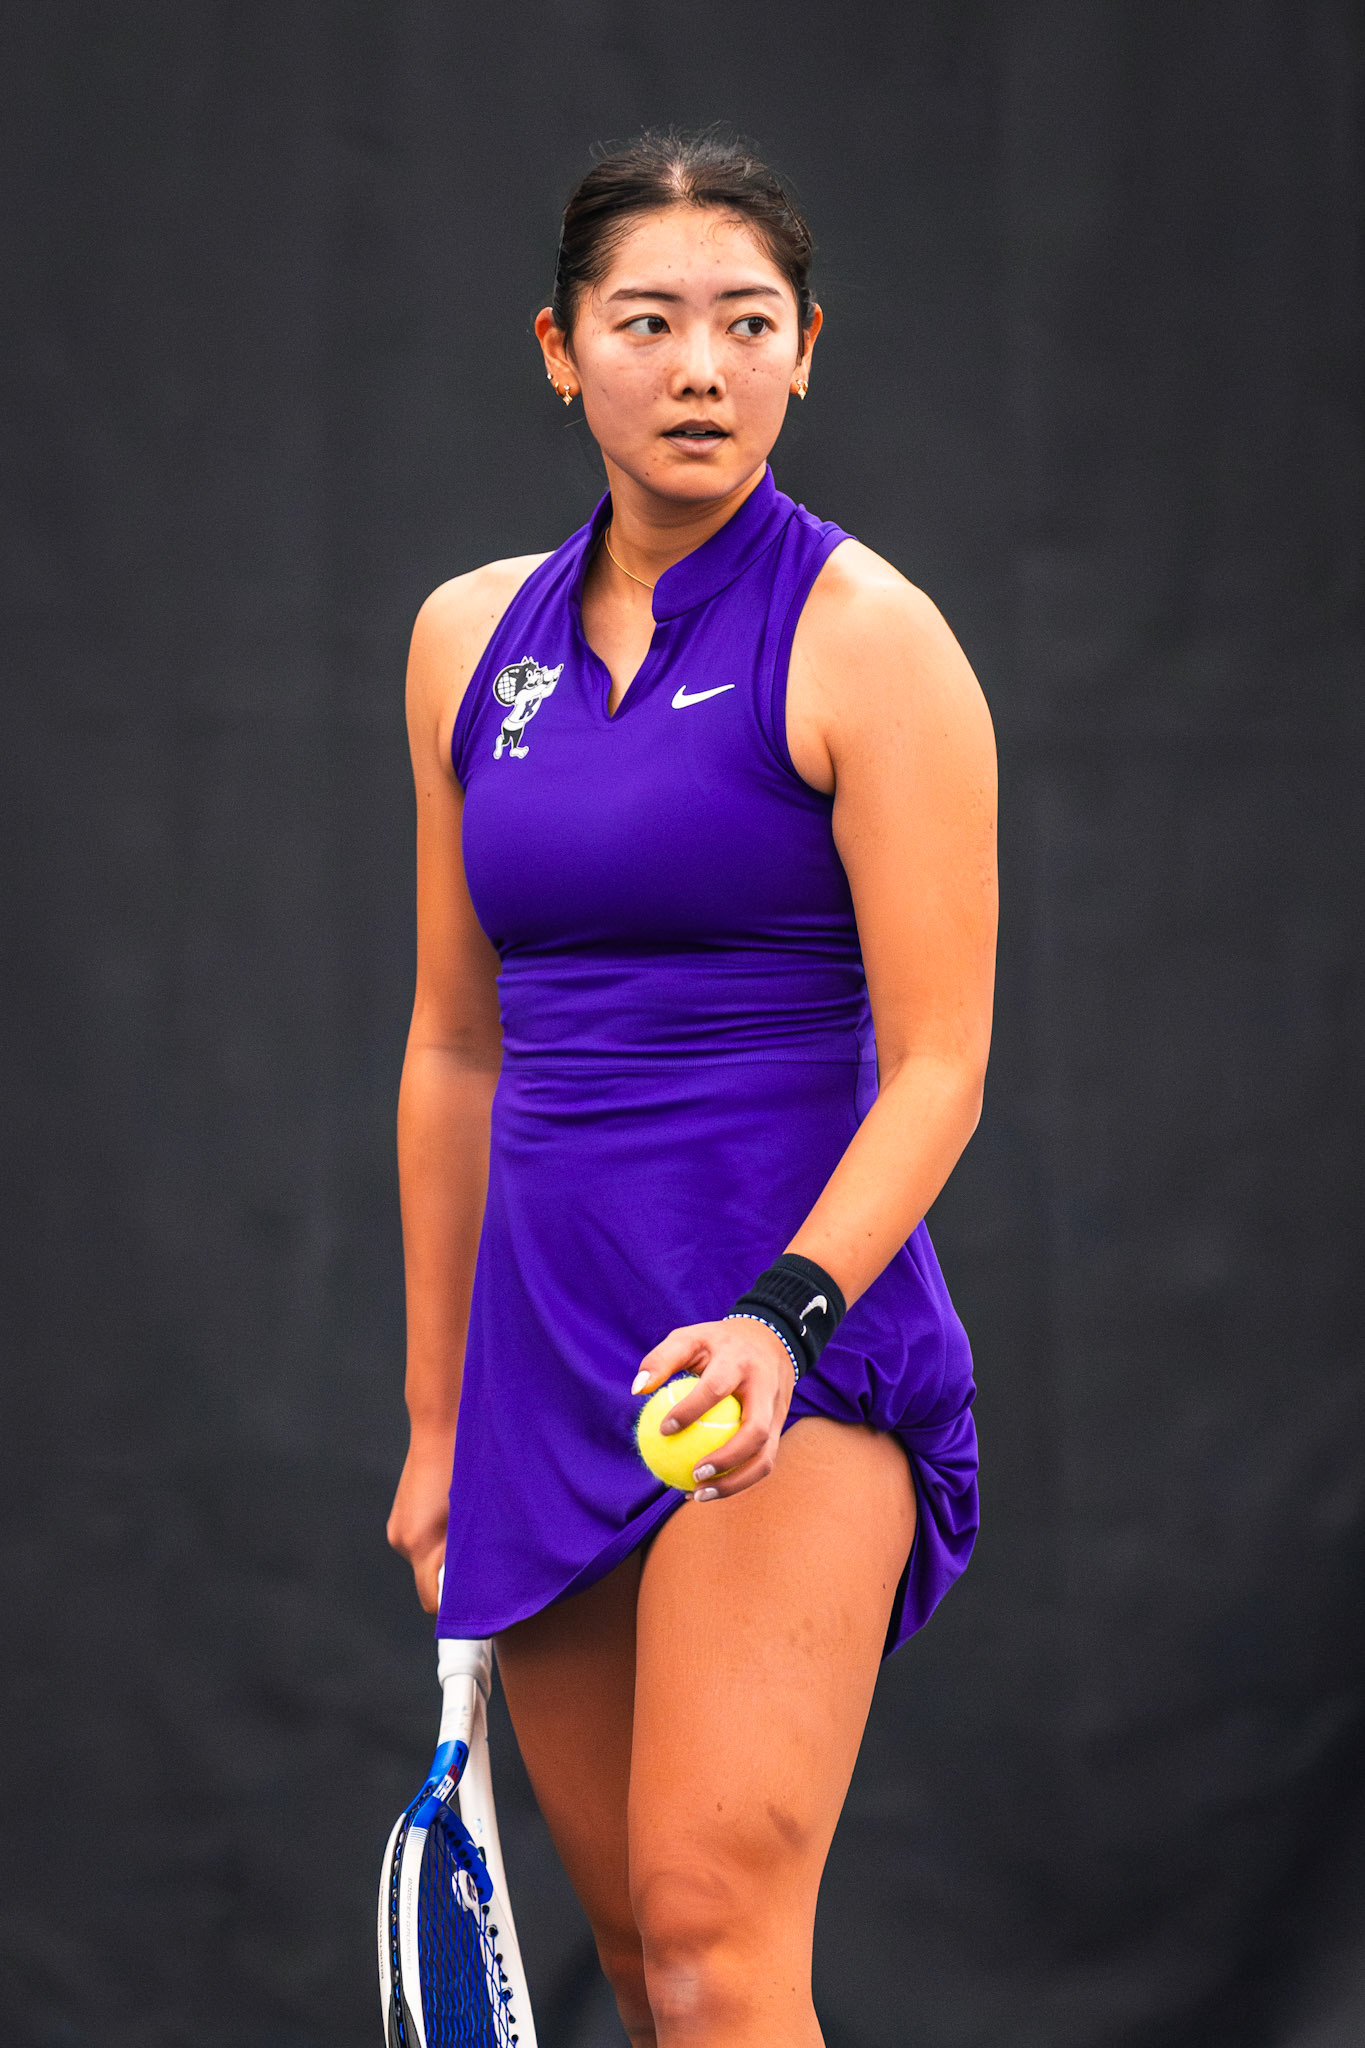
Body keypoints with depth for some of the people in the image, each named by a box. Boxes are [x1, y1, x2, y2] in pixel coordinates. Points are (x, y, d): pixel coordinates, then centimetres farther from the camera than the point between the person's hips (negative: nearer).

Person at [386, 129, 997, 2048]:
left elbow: (937, 1063, -10)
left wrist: (786, 1314, -26)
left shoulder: (863, 634, -6)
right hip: (551, 1346, 6)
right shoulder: (472, 638, 11)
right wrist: (437, 1419, 18)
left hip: (797, 1342, -6)